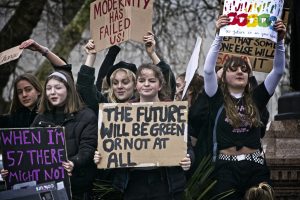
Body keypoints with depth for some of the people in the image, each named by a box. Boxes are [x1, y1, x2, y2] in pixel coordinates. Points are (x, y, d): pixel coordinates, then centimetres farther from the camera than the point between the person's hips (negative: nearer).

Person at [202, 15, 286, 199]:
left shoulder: (256, 99, 11)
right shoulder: (218, 99, 6)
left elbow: (278, 71, 6)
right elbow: (208, 70, -8)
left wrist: (280, 41, -7)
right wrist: (219, 36, -13)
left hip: (256, 166, 2)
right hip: (227, 167, -2)